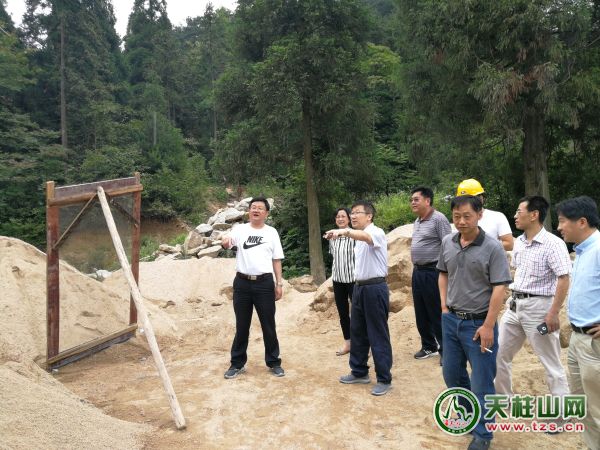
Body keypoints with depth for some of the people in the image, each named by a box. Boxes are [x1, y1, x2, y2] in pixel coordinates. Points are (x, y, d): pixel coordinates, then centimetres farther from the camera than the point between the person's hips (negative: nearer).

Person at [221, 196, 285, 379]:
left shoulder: (271, 232, 5)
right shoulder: (240, 229, 2)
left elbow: (276, 260, 7)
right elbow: (227, 243, -14)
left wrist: (279, 283, 2)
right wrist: (225, 241, -39)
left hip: (265, 283, 0)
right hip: (242, 283, 0)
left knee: (268, 325, 8)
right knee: (241, 326, 10)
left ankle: (274, 362, 22)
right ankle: (237, 363, 23)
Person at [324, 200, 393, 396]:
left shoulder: (376, 232, -13)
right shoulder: (359, 237, 15)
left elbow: (365, 237, -39)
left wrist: (344, 231, -57)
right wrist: (358, 286, 18)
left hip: (375, 288, -9)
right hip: (360, 287, 9)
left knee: (378, 335, -1)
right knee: (357, 332, 14)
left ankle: (384, 379, 10)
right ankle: (359, 372, 28)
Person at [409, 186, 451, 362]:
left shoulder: (438, 219, -13)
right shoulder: (417, 221, 13)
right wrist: (416, 268, 17)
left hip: (433, 272, -8)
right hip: (417, 272, 8)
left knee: (437, 314, -1)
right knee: (421, 314, 15)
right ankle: (429, 346, 30)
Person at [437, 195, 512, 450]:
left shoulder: (492, 247, -15)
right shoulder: (447, 243, 1)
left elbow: (499, 288, -16)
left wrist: (488, 326, -18)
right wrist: (444, 306, 7)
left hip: (478, 323, -5)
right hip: (450, 320, 6)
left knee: (481, 382, 6)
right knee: (451, 374, 18)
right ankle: (468, 413, 44)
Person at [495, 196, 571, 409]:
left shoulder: (553, 243, -16)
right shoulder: (519, 242, 8)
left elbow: (564, 279, -19)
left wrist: (553, 313, -22)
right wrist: (514, 299, 17)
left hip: (538, 307, -8)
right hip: (514, 305, 8)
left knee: (551, 363, 4)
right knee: (499, 354, 15)